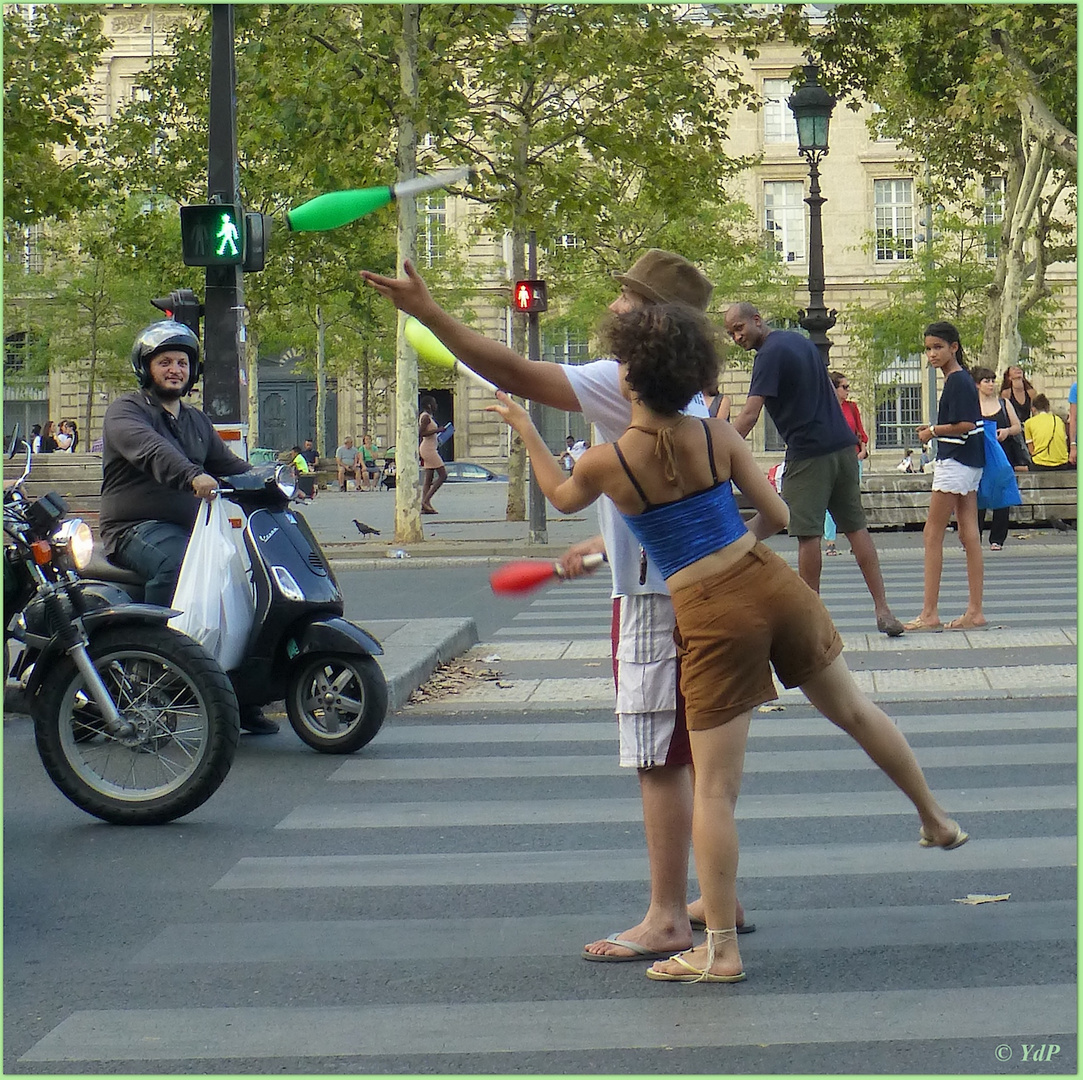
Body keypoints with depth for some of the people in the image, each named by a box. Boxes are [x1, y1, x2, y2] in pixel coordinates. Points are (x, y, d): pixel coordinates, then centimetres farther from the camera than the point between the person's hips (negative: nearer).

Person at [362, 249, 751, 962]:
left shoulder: (632, 382, -16)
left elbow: (518, 375, -22)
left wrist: (429, 314, -20)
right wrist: (606, 542, 32)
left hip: (656, 596, -10)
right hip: (683, 579, 10)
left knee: (660, 759, -5)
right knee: (699, 753, 15)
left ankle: (666, 920, 0)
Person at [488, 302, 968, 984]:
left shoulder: (607, 463, -8)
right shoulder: (718, 436, -1)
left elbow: (561, 497, 16)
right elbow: (778, 517, 4)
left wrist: (525, 429, 29)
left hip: (712, 617, -4)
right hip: (770, 582, 4)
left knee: (715, 787, 2)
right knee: (853, 709, 26)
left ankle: (722, 950, 6)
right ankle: (937, 821, 45)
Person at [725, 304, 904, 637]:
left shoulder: (770, 355, -12)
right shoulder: (801, 341, 15)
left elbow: (749, 416, -20)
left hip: (808, 454, -8)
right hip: (843, 446, 8)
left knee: (808, 535, -2)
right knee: (856, 527, 7)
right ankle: (883, 610, 4)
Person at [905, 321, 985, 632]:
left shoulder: (958, 381, -15)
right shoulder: (961, 379, 14)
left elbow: (964, 425, -21)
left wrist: (933, 431, -8)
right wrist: (936, 429, 8)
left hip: (954, 463, -10)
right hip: (969, 464, 10)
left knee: (932, 535, -7)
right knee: (969, 536, 7)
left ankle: (929, 614, -7)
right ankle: (975, 612, 8)